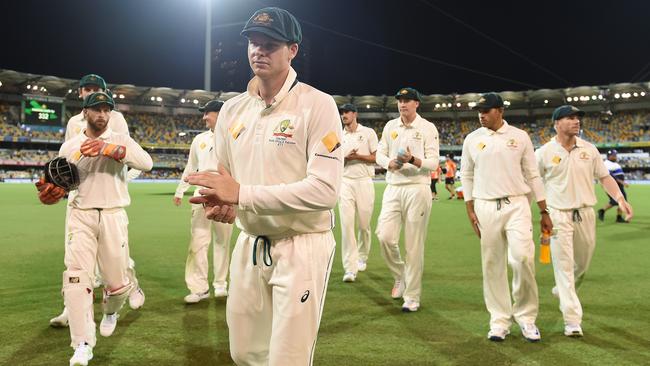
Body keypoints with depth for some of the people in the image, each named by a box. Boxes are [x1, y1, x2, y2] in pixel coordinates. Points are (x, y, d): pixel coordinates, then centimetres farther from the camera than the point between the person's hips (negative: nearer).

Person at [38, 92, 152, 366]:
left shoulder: (121, 140, 2)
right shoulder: (70, 146, 9)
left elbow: (146, 163, -16)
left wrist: (108, 149, -25)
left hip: (114, 216, -1)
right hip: (81, 216, 1)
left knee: (117, 281, 5)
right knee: (76, 276, -11)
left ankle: (110, 312, 40)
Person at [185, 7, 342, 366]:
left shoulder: (317, 105, -12)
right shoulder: (232, 110, 8)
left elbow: (325, 190, -22)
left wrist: (241, 194, -23)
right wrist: (221, 204, -9)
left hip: (302, 249, -6)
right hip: (248, 245, 6)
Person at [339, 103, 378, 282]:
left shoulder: (368, 133, 5)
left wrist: (358, 156, -11)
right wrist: (346, 157, -6)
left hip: (364, 181, -2)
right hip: (345, 182, 2)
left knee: (364, 224, 3)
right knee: (346, 223, -10)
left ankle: (362, 258, 28)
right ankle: (350, 268, -10)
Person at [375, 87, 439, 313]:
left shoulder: (428, 128, -1)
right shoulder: (390, 126, 12)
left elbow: (433, 163, -6)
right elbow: (379, 154, 12)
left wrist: (412, 160, -25)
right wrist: (390, 163, -11)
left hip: (417, 189, -4)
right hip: (393, 188, 4)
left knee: (414, 244, -1)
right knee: (384, 236, -8)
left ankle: (412, 296, 10)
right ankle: (400, 276, 20)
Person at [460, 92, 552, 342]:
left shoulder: (519, 137, 4)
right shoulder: (472, 139, 7)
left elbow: (533, 175, 6)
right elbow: (466, 176, 11)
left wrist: (544, 212, 4)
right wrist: (470, 211, 4)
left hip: (516, 205, -1)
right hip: (486, 208, 2)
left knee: (523, 258, -13)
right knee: (492, 265, 4)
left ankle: (526, 317, 6)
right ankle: (500, 320, 16)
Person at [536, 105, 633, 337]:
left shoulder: (589, 149, 5)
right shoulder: (544, 153, -4)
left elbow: (604, 177, 7)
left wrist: (620, 199, -8)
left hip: (585, 212, 4)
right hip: (559, 215, -4)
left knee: (583, 264, 15)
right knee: (564, 265, -6)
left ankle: (563, 291, 44)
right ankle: (572, 320, -3)